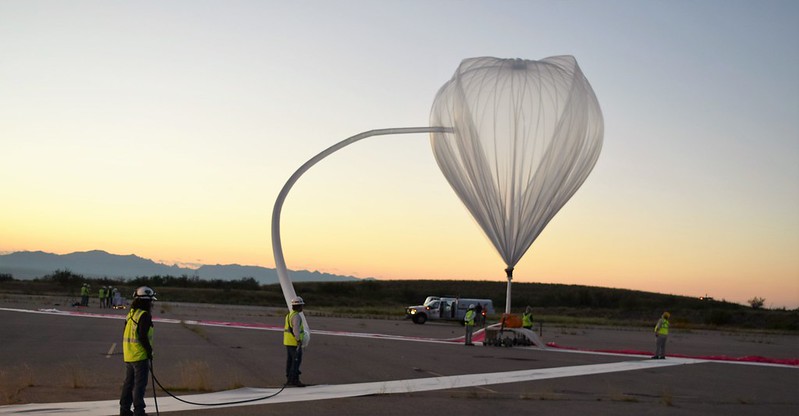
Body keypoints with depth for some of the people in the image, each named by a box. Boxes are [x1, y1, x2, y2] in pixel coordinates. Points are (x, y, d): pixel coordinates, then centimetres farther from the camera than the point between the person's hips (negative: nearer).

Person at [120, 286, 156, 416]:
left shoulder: (130, 314, 12)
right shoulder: (144, 315, -15)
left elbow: (125, 335, 16)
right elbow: (142, 337, -21)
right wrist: (149, 350, -9)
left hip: (128, 355, 9)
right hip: (140, 355, -9)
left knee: (129, 382, 15)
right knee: (140, 383, -3)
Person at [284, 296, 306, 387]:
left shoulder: (289, 314, 13)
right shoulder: (296, 316, -17)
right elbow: (296, 329, -27)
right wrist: (299, 340, -25)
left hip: (288, 341, 10)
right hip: (294, 342, -10)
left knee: (290, 360, 11)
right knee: (296, 361, -7)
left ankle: (289, 379, 14)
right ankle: (294, 380, -9)